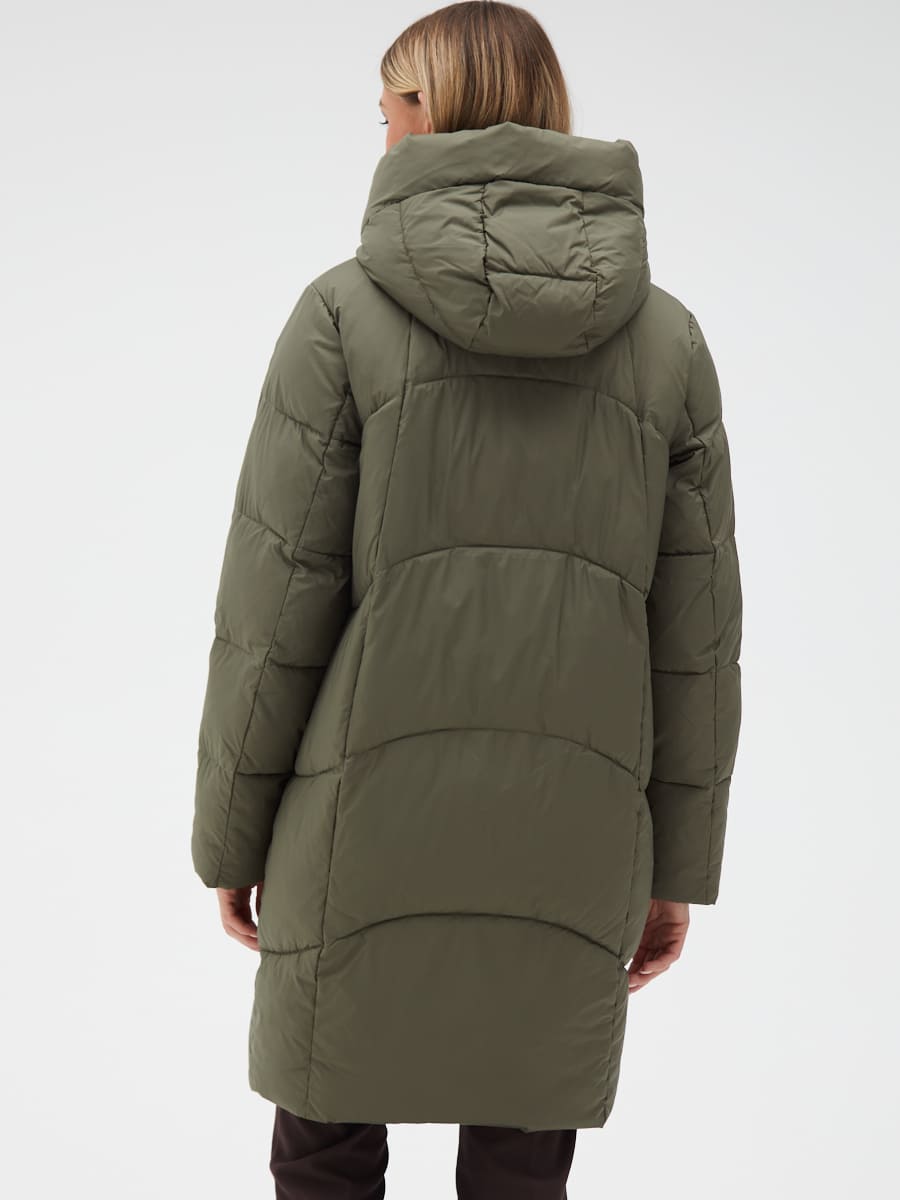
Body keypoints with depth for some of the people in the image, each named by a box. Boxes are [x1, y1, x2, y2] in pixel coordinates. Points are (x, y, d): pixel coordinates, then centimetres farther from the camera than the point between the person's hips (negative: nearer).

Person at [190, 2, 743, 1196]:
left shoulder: (345, 312, -7)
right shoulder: (665, 335, 1)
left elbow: (278, 599, -8)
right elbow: (691, 628, 1)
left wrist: (231, 832, 3)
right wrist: (677, 865, 9)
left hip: (373, 819, -2)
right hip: (565, 838, 2)